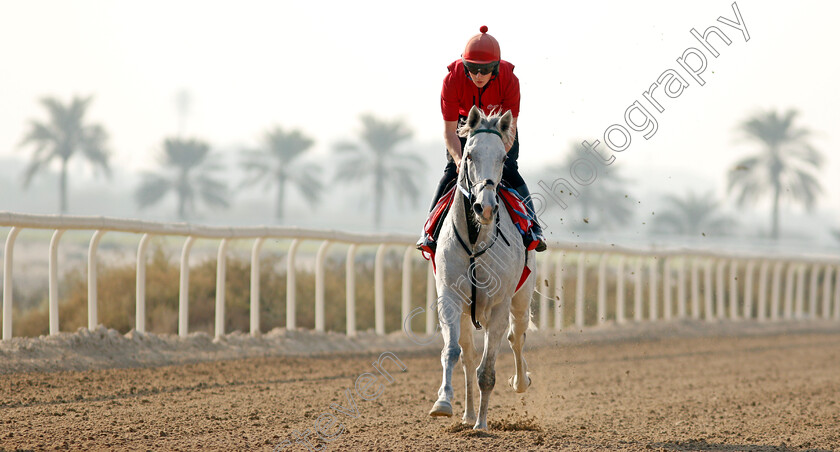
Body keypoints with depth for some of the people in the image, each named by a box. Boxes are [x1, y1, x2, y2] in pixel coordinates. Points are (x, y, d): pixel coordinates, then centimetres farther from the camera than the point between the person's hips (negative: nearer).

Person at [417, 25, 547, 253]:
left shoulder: (509, 80, -35)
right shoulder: (452, 79, -34)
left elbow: (510, 131, -30)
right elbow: (449, 130, -28)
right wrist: (458, 158, -45)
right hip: (465, 121, 1)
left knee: (508, 171, -14)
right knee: (452, 170, -12)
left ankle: (533, 227, -5)